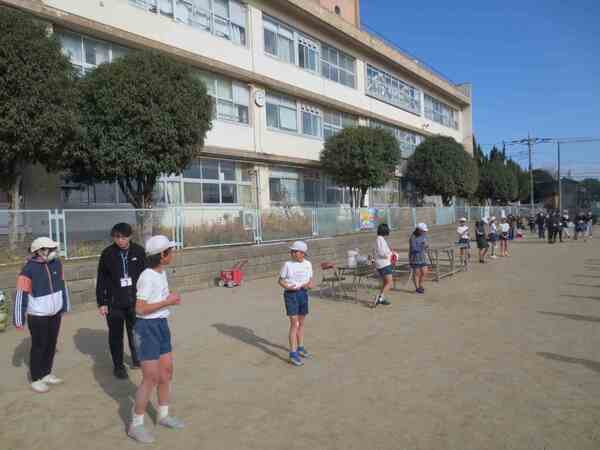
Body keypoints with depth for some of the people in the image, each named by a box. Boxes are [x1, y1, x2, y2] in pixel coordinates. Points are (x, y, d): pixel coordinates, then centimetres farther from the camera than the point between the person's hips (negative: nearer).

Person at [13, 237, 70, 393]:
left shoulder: (56, 263, -1)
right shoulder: (29, 269, -19)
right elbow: (21, 295, -16)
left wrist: (65, 306, 14)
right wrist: (19, 319, -13)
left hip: (55, 313, 6)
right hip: (37, 316, -6)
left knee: (51, 344, 15)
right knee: (39, 347, 6)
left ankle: (47, 374, 32)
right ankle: (36, 379, 22)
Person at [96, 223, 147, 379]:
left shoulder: (138, 251, -5)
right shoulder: (108, 253, -6)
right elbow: (101, 280, -1)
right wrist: (101, 303, -1)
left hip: (135, 300, 1)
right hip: (114, 302, -1)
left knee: (135, 332, 14)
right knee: (116, 335, 9)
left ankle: (136, 357, 38)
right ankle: (118, 365, 25)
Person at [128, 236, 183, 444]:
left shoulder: (161, 273, 6)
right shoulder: (147, 277, -21)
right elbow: (140, 309, -24)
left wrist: (171, 299, 3)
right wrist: (167, 302, -20)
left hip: (161, 325, 9)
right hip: (147, 328, -9)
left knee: (166, 372, 16)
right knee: (151, 378, -2)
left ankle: (163, 415, 34)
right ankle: (135, 425, 15)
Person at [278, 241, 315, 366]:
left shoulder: (308, 264, 3)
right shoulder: (288, 264, -6)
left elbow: (310, 280, 10)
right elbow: (280, 280, -1)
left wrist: (310, 284, -12)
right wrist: (287, 287, -20)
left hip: (303, 294, 5)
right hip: (290, 294, -4)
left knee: (301, 323, 17)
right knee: (294, 324, -9)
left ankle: (300, 348, 34)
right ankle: (293, 354, -5)